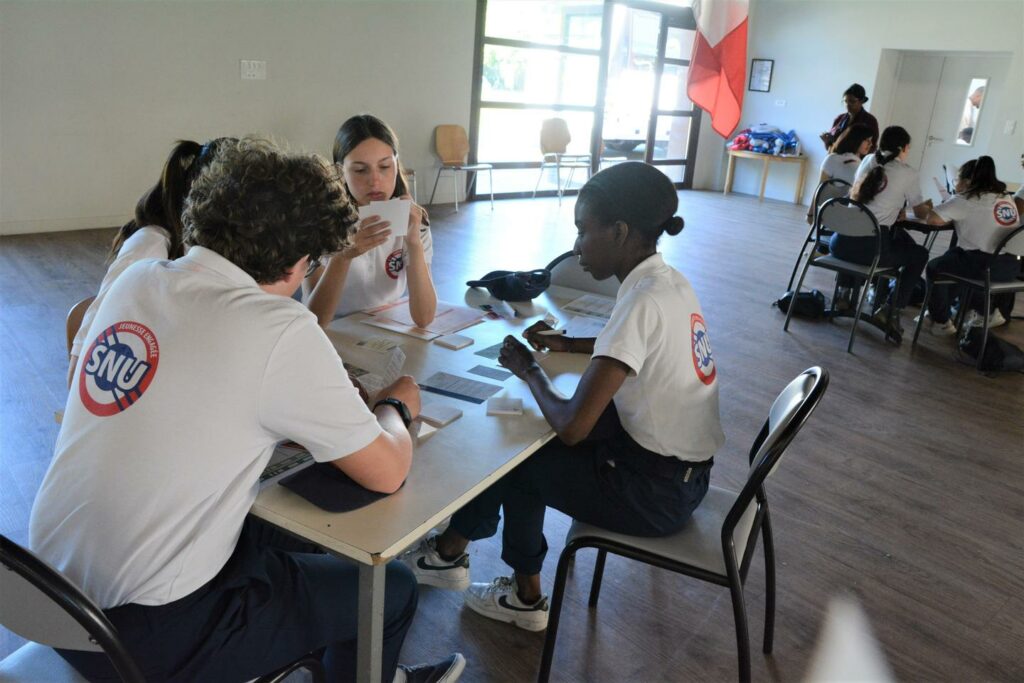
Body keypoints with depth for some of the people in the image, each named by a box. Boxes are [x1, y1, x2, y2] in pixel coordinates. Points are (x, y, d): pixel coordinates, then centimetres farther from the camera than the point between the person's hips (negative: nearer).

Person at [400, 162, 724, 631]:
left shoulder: (644, 302, -26)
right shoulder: (669, 280, 1)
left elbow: (571, 427, -29)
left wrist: (528, 369, -10)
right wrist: (564, 344, 10)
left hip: (658, 491, -8)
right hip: (685, 469, 8)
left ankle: (450, 553, 31)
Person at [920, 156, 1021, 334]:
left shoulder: (963, 200, -3)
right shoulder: (1007, 200, 16)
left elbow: (933, 219, -7)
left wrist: (953, 218, 13)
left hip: (983, 266, -6)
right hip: (1012, 266, 7)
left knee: (935, 267, 15)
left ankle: (942, 323, 16)